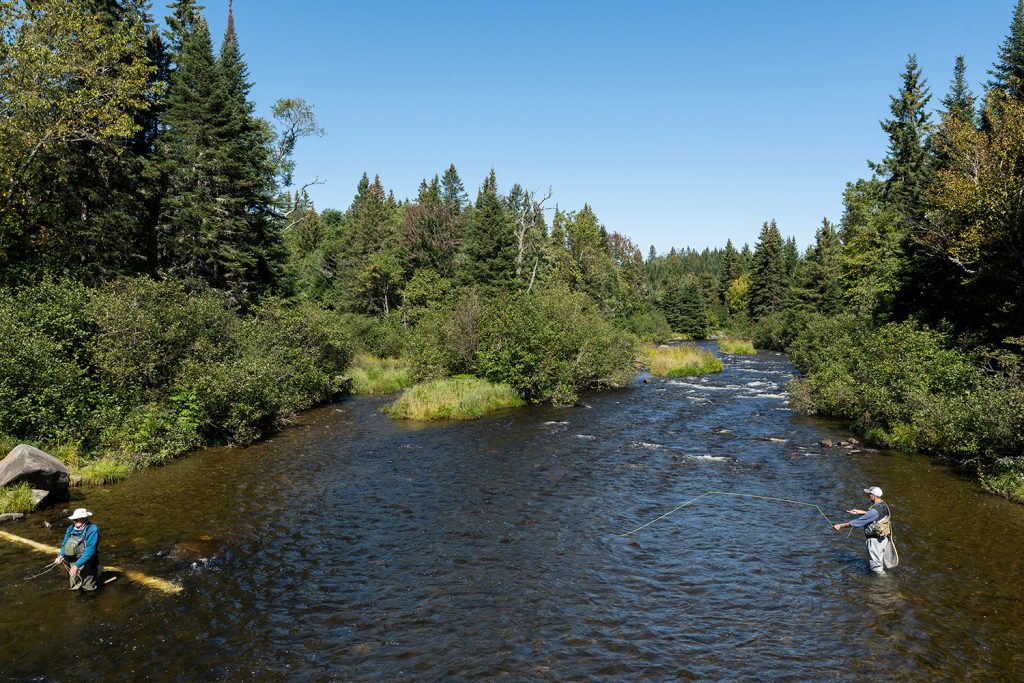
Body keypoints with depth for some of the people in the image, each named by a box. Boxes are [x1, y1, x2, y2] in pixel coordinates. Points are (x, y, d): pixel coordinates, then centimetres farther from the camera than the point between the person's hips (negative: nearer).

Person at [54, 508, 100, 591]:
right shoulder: (71, 529, -4)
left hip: (86, 564, -5)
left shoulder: (92, 529, -22)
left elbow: (90, 550, -27)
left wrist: (77, 565, -31)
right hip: (72, 564, 5)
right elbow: (64, 545, 4)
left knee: (88, 589, 7)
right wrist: (61, 555, -17)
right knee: (74, 589, 18)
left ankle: (96, 577, 33)